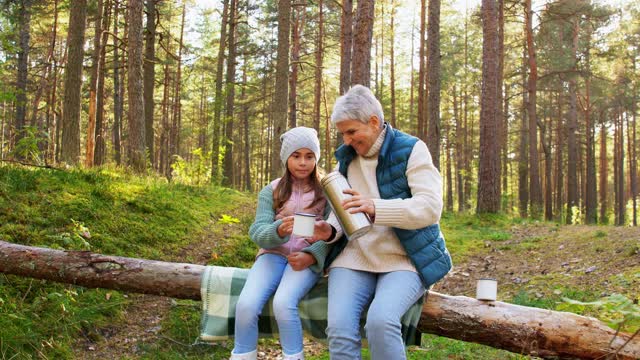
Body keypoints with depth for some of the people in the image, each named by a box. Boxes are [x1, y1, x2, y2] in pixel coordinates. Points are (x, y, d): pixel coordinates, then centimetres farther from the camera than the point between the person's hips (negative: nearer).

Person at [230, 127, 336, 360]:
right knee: (246, 304, -25)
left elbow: (333, 234, -1)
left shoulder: (325, 192, 6)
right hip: (273, 254, 2)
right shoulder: (270, 191, 8)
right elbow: (257, 232, -4)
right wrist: (279, 230, -26)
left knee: (283, 303, -31)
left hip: (308, 259, -2)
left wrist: (311, 256, -19)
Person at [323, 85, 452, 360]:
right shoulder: (345, 156, 12)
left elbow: (430, 207, -17)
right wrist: (329, 230, -7)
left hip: (405, 259, -4)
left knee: (381, 321, -31)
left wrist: (376, 208, -30)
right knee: (339, 327, -22)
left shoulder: (410, 150, -5)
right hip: (353, 258, 4)